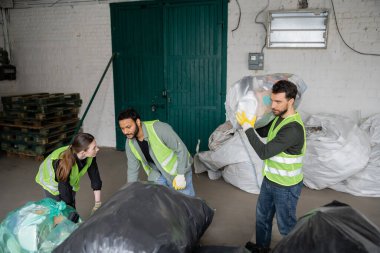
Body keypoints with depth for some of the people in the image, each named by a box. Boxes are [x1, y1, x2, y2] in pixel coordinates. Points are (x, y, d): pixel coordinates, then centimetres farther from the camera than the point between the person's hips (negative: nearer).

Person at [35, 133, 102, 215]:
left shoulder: (90, 157, -29)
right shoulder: (63, 162, -43)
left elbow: (95, 177, -18)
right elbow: (64, 189, -34)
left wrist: (98, 203, -14)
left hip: (70, 181, 4)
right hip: (51, 182, -4)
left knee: (72, 208, 10)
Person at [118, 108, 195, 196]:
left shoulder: (159, 128, -31)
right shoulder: (130, 143, -11)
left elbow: (181, 149, -26)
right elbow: (132, 169, 1)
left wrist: (180, 175, -26)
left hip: (178, 169, -4)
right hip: (157, 172, 5)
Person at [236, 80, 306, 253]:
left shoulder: (293, 128, -31)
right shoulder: (280, 117, -2)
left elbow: (264, 152, -31)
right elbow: (263, 133, 14)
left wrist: (247, 127, -27)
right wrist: (251, 120, -5)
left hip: (285, 186, -9)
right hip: (269, 180, 9)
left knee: (286, 225, 12)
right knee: (262, 216, 25)